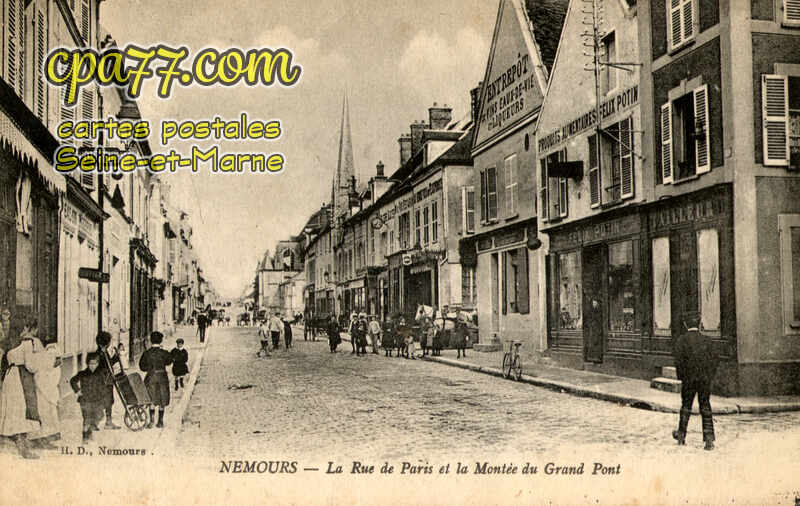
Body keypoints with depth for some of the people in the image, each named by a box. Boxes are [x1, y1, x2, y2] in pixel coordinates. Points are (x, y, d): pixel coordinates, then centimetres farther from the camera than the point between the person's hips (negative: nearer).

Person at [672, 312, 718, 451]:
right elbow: (713, 359, 1)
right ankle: (709, 438, -2)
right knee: (706, 408, 5)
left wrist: (681, 377, 0)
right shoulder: (706, 340, 0)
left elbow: (678, 359, -10)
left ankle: (681, 435, 23)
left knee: (686, 406, 13)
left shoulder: (682, 339, -7)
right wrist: (710, 376, 10)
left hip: (689, 378, -1)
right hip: (705, 379, 1)